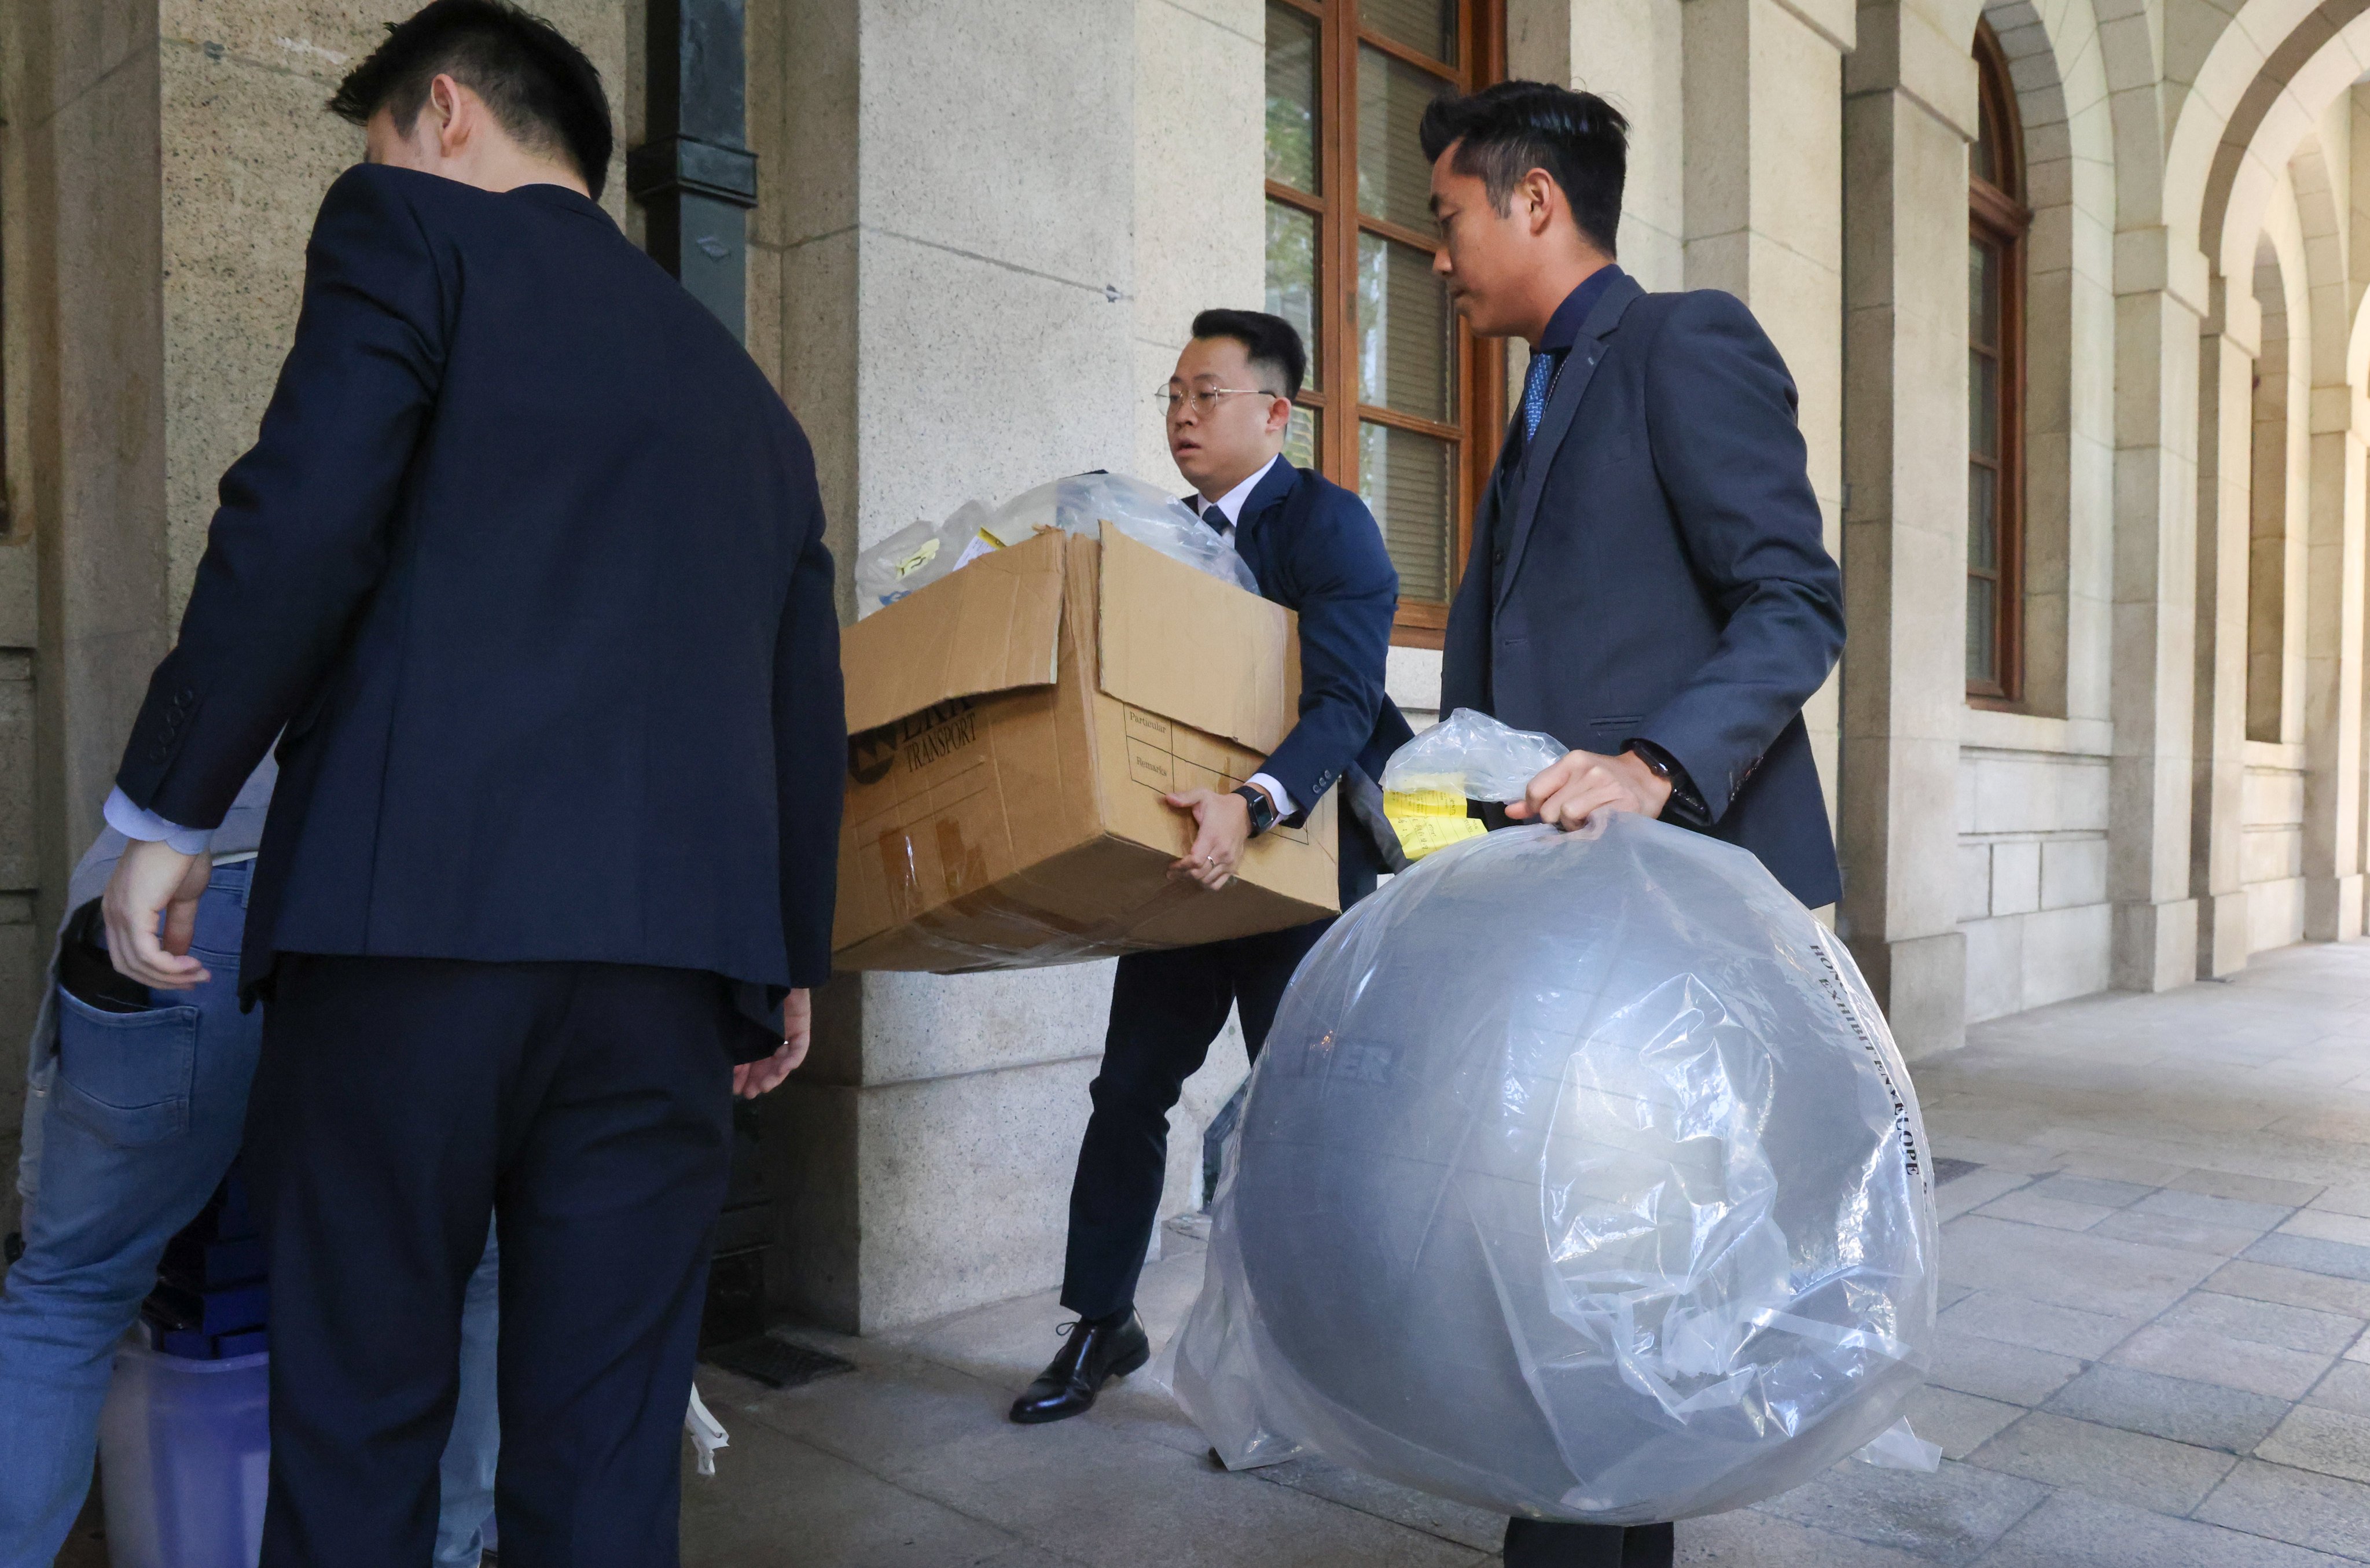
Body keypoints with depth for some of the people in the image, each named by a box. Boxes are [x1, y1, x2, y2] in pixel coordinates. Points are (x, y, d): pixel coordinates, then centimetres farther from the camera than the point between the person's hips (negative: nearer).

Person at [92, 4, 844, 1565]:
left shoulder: (408, 227, 8)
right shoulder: (750, 397, 23)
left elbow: (302, 519, -8)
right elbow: (808, 703, 21)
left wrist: (168, 804, 0)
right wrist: (790, 959, 27)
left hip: (414, 910, -4)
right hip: (675, 952, 5)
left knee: (356, 1423, 9)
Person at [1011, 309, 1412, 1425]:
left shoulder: (1326, 522, -10)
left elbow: (1343, 703, -23)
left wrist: (1254, 808, -38)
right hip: (1190, 860, 6)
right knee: (1129, 1087, 8)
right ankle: (1102, 1325, 24)